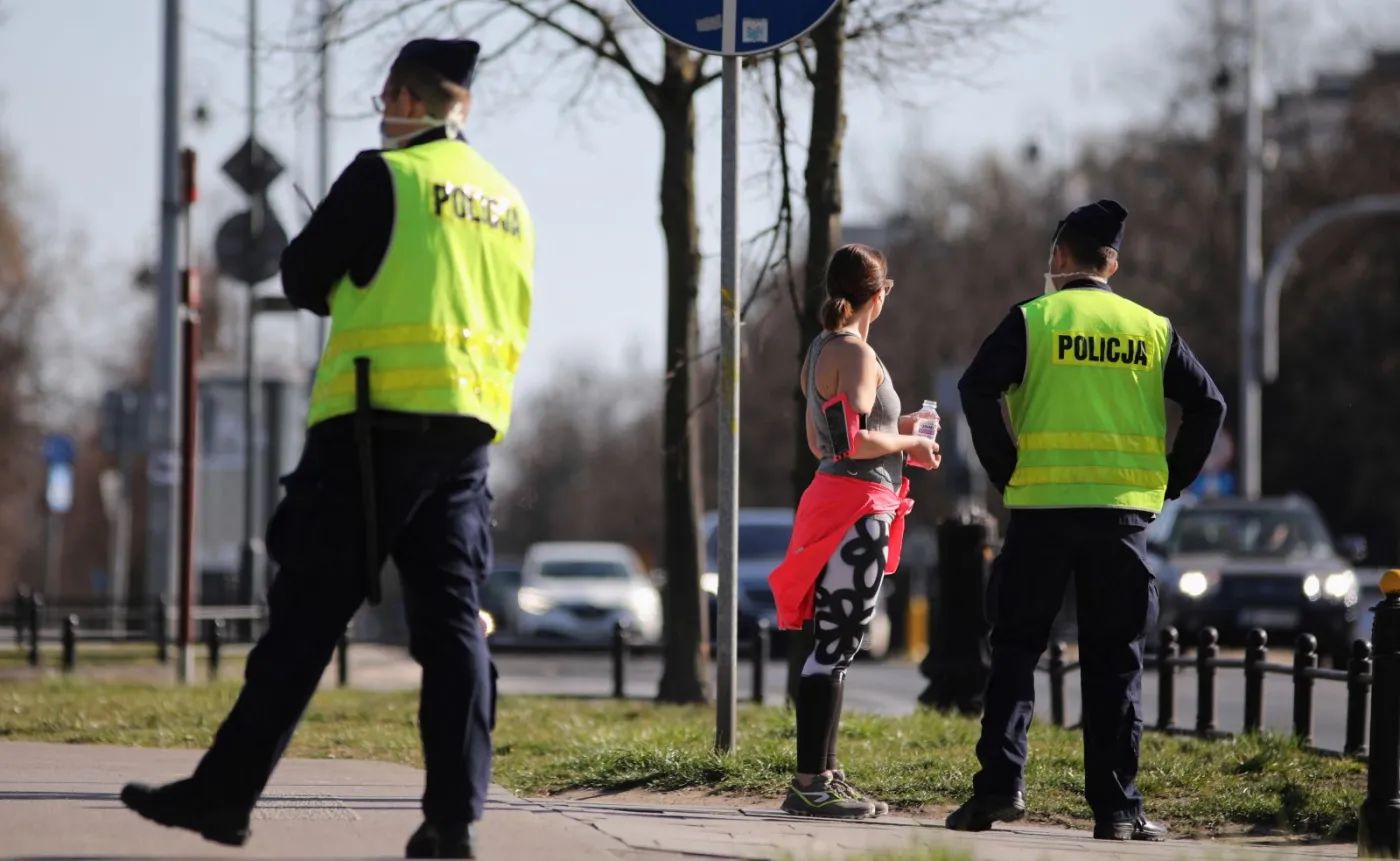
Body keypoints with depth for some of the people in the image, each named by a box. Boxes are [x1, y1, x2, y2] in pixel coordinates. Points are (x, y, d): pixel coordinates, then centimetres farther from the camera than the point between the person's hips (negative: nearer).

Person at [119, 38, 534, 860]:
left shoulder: (385, 177, -4)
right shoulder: (509, 203, 15)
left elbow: (302, 277, 2)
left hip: (378, 424, -5)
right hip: (470, 431, 5)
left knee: (307, 616, -3)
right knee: (453, 621, 1)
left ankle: (226, 792, 1)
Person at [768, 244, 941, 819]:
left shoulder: (820, 351, 17)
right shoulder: (855, 353, -12)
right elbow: (854, 442, -21)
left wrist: (895, 429, 27)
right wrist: (909, 444, -5)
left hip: (832, 501, 10)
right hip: (857, 506, -10)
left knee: (835, 642, 12)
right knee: (836, 643, -10)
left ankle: (823, 773, 15)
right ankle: (811, 782, -11)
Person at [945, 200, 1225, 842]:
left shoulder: (1032, 320, 1)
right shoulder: (1153, 329, 9)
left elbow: (978, 388, -11)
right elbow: (1207, 405, 3)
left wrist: (1005, 470, -3)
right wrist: (1171, 482, 9)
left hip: (1040, 507, -2)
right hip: (1124, 510, 2)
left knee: (1016, 648, 7)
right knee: (1114, 662, 6)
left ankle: (1000, 783, -4)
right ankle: (1116, 807, 4)